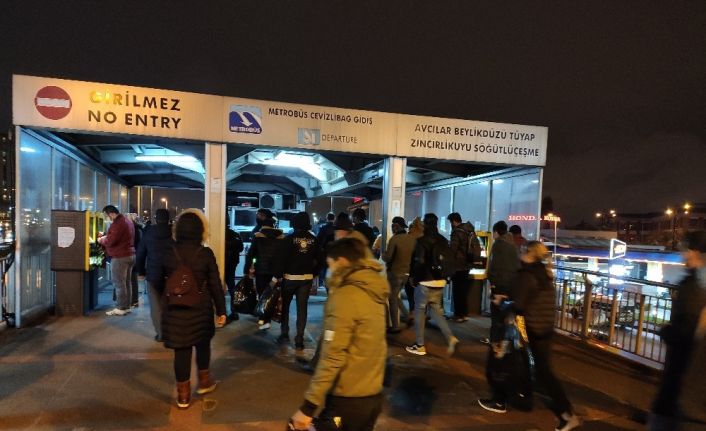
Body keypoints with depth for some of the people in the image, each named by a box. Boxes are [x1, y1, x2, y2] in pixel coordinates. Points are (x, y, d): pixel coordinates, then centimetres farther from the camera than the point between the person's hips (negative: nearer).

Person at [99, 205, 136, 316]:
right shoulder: (127, 221, 15)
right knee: (127, 282, 13)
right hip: (130, 255, 10)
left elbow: (110, 241, -19)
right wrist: (106, 237, 15)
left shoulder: (118, 223, -17)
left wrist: (101, 240, 0)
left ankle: (120, 308, 2)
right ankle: (126, 306, 19)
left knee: (119, 283, -3)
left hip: (120, 257, -10)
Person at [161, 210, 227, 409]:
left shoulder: (169, 253, -4)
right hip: (200, 309, -1)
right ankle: (204, 382, 37)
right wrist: (221, 310, -1)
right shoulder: (206, 254, -10)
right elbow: (215, 285, -8)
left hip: (175, 310, 1)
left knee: (181, 350, 9)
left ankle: (183, 394, 20)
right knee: (203, 344, 21)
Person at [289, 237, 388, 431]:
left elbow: (332, 357, -22)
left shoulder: (345, 297, -20)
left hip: (348, 399, -7)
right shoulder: (374, 292, 2)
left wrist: (309, 406, -18)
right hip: (373, 394, 8)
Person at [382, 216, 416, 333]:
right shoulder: (413, 238, 0)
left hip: (395, 272, -6)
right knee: (395, 295, 25)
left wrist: (383, 254, 3)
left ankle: (395, 326, 11)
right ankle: (406, 315, 19)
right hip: (407, 272, 6)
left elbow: (387, 257, -18)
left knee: (393, 298, 6)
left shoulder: (394, 238, -18)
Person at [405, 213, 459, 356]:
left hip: (425, 282, -6)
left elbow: (419, 262, -17)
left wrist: (414, 278, -4)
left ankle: (420, 345, 12)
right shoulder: (444, 241, 7)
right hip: (440, 282, 6)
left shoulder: (422, 241, -14)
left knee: (419, 311, 6)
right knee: (437, 310, 18)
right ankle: (450, 338, 3)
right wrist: (443, 276, 17)